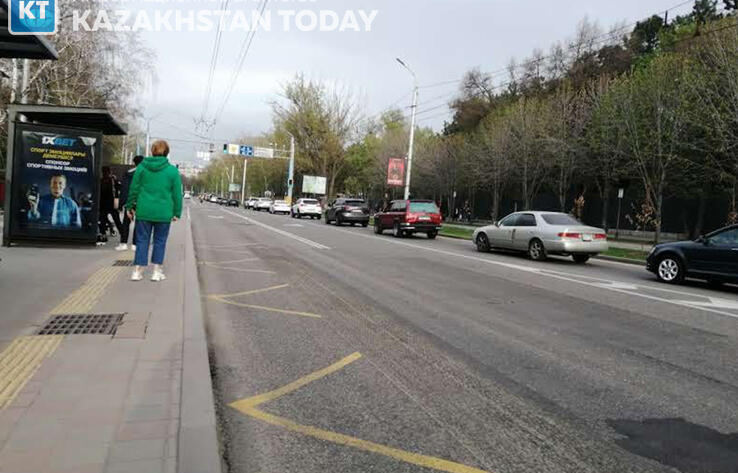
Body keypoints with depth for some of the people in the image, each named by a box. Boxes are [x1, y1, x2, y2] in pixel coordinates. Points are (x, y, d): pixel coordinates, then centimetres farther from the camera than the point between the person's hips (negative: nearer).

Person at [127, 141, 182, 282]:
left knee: (142, 240, 9)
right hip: (163, 213, -1)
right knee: (160, 241, 9)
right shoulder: (172, 170, -1)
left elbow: (134, 189, 4)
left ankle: (138, 271, 9)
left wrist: (130, 207, 14)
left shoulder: (142, 167, 1)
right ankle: (157, 272, 11)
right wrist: (177, 213, 7)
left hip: (144, 211, 1)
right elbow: (177, 194, 0)